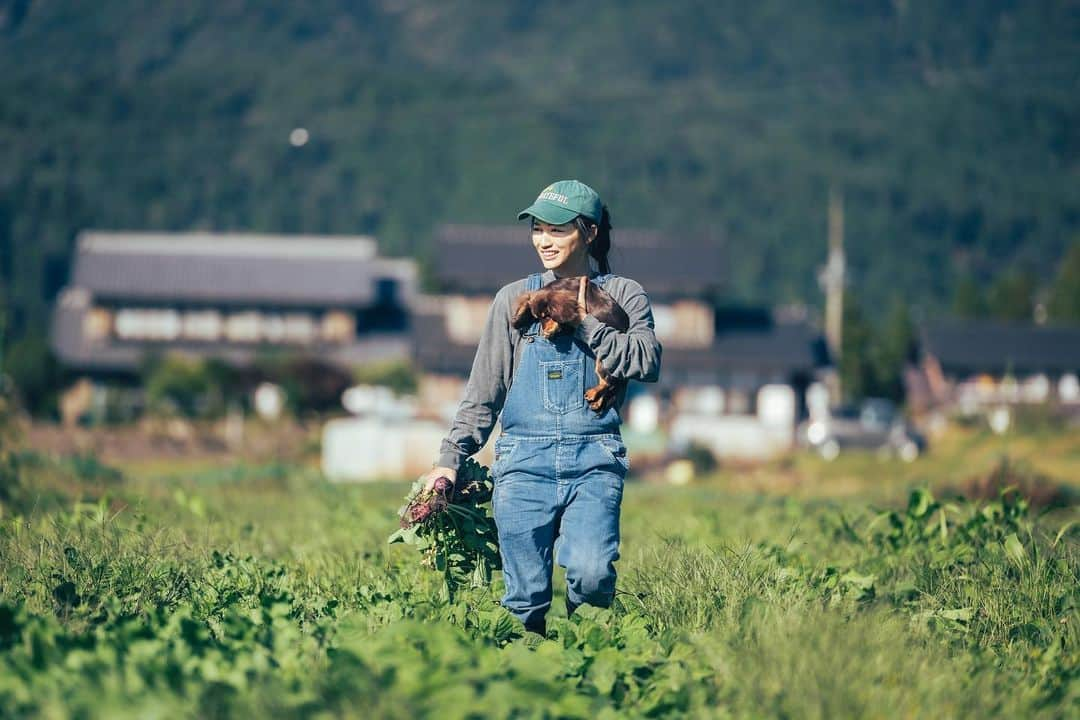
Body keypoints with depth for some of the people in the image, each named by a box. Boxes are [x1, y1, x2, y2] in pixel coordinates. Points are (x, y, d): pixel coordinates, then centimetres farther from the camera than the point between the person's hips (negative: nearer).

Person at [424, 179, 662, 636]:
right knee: (526, 598, -3)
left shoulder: (623, 296, 10)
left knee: (591, 573, -22)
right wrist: (450, 458, 7)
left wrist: (587, 322, -7)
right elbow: (483, 390, 14)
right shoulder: (515, 299, 13)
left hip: (594, 460, -2)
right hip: (524, 460, 2)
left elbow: (648, 363, -8)